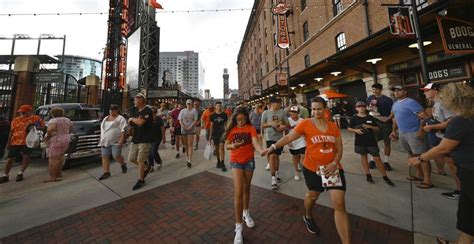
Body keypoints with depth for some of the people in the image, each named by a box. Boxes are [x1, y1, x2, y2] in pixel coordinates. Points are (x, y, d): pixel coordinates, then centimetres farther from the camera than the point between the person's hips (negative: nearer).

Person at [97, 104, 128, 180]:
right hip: (105, 142, 7)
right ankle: (106, 172, 15)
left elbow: (123, 130, -13)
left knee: (116, 156, -9)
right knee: (104, 156, 6)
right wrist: (101, 139, 17)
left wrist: (121, 140, -20)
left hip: (116, 142, -7)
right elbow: (102, 129, 23)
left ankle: (123, 164, 20)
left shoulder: (120, 118, -5)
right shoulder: (105, 118, 17)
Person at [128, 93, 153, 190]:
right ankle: (147, 167, 36)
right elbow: (129, 122, 13)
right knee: (131, 158, 14)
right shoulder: (135, 110, 11)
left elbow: (141, 121, -27)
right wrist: (137, 121, -10)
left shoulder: (148, 110, -14)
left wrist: (132, 119, -7)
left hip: (145, 139, -8)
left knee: (140, 160, -1)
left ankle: (141, 180, 16)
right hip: (135, 138, 8)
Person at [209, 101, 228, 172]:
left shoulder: (224, 114, 2)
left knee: (221, 147, -12)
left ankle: (222, 163, -7)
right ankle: (218, 161, 29)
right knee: (217, 148, 11)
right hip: (215, 133, 2)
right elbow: (211, 125, 6)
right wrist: (210, 135, 4)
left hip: (222, 133, -2)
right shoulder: (213, 115, 4)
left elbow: (226, 123, 8)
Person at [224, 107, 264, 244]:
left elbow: (255, 142, -21)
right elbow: (226, 145, -1)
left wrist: (261, 151, -41)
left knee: (246, 189, 18)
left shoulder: (251, 128, -6)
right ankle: (238, 227, 9)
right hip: (236, 162, -1)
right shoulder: (232, 129, -3)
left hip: (249, 161, 1)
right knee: (238, 192, -6)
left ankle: (246, 213, 45)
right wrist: (233, 146, -24)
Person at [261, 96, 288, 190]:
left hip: (279, 137, 3)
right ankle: (273, 178, -2)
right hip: (270, 137, -3)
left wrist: (284, 127, -17)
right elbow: (262, 126, -3)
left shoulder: (282, 112, 2)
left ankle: (276, 173, 37)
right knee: (272, 156, -11)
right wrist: (271, 124, -19)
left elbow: (287, 123, 5)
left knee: (277, 156, 16)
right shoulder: (265, 113, -3)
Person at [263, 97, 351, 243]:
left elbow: (339, 148, 4)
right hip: (312, 168, -2)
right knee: (313, 195, 19)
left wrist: (334, 163, -12)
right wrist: (273, 147, -24)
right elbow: (289, 137, -14)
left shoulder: (333, 126, 1)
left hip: (333, 168, 3)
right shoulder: (305, 124, -11)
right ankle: (308, 217, 51)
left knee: (340, 205, 0)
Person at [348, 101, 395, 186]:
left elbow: (377, 128, 6)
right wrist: (355, 130, -16)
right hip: (360, 142, 0)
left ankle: (385, 177, 17)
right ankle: (368, 175, 24)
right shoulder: (354, 118, -3)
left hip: (371, 141, 0)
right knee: (363, 157, 11)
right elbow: (349, 128, 2)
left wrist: (370, 127, -13)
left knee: (377, 158, 3)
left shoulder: (370, 117, 1)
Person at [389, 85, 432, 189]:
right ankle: (420, 175, 29)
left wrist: (420, 131, -22)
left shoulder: (411, 102, -13)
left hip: (413, 133, -8)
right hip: (402, 133, 8)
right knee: (412, 155, 16)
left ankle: (427, 180, 5)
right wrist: (394, 131, 17)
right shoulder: (395, 104, 11)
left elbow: (424, 116, -17)